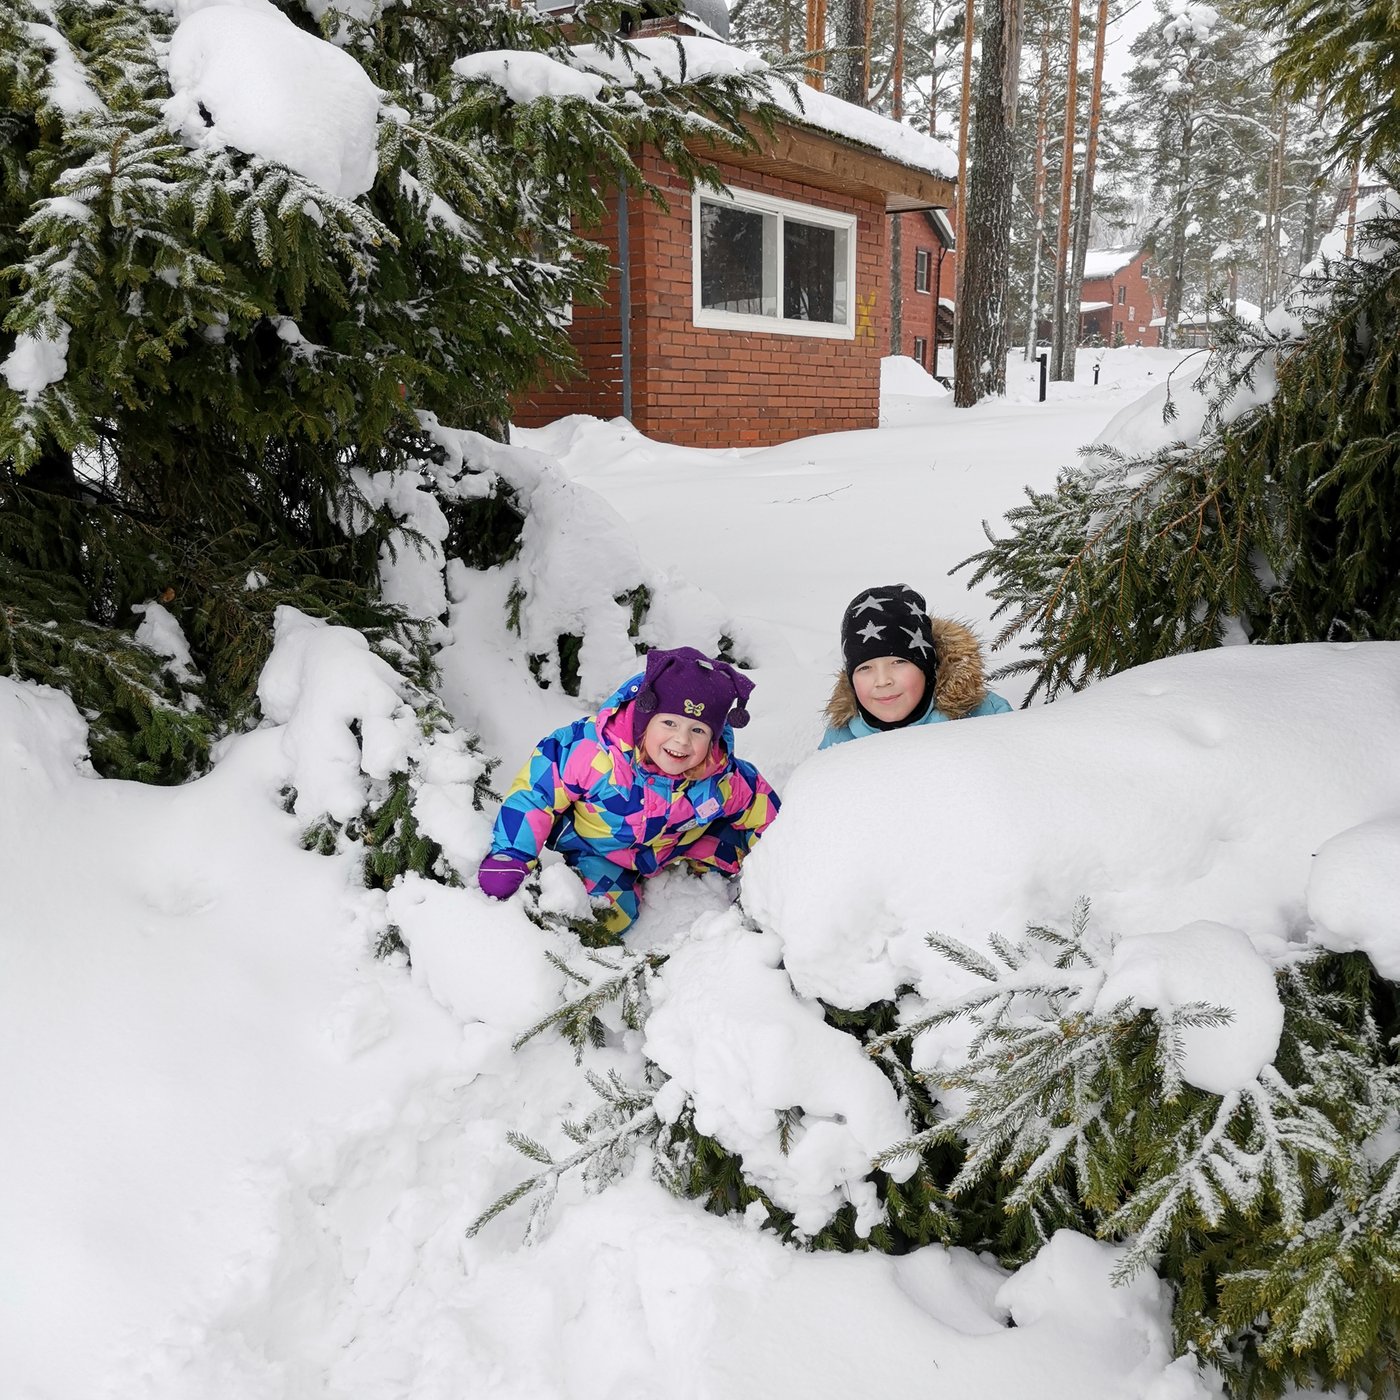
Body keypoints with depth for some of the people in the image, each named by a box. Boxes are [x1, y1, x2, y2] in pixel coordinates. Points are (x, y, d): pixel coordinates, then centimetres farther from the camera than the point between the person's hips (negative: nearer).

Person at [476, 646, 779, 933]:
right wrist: (510, 857, -31)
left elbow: (755, 805, -6)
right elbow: (535, 789, -30)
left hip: (677, 844, 4)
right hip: (596, 847, -3)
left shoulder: (720, 777, -27)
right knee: (609, 912, -20)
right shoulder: (593, 749, -39)